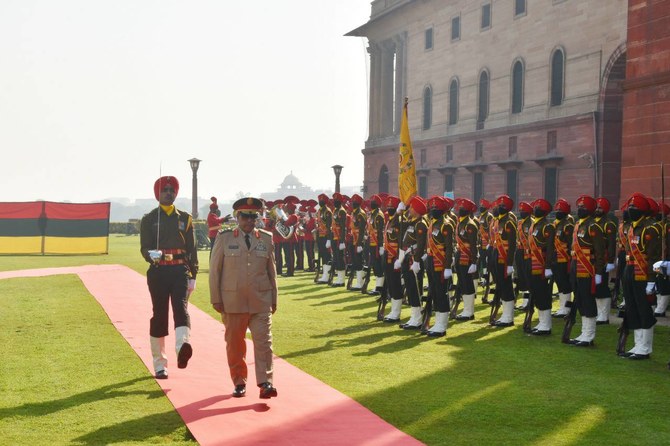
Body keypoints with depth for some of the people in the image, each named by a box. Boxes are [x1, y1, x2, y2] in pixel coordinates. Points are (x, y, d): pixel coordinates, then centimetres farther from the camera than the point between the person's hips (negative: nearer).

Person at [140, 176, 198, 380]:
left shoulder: (185, 218, 11)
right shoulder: (149, 219, 6)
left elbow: (191, 249, 12)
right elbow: (144, 248, -1)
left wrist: (192, 277, 7)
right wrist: (151, 255, -25)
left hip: (180, 271, 1)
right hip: (158, 272, -1)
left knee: (181, 307, -21)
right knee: (159, 316, 3)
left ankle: (182, 348, -43)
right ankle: (159, 365, 13)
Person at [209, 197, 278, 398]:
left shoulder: (266, 238, 7)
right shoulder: (224, 238, 2)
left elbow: (271, 270, 12)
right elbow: (214, 270, 3)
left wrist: (274, 299, 11)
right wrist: (216, 299, -1)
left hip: (261, 301, 1)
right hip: (233, 301, -1)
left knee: (263, 341, -7)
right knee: (235, 344, 7)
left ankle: (265, 383, -8)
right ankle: (239, 383, 19)